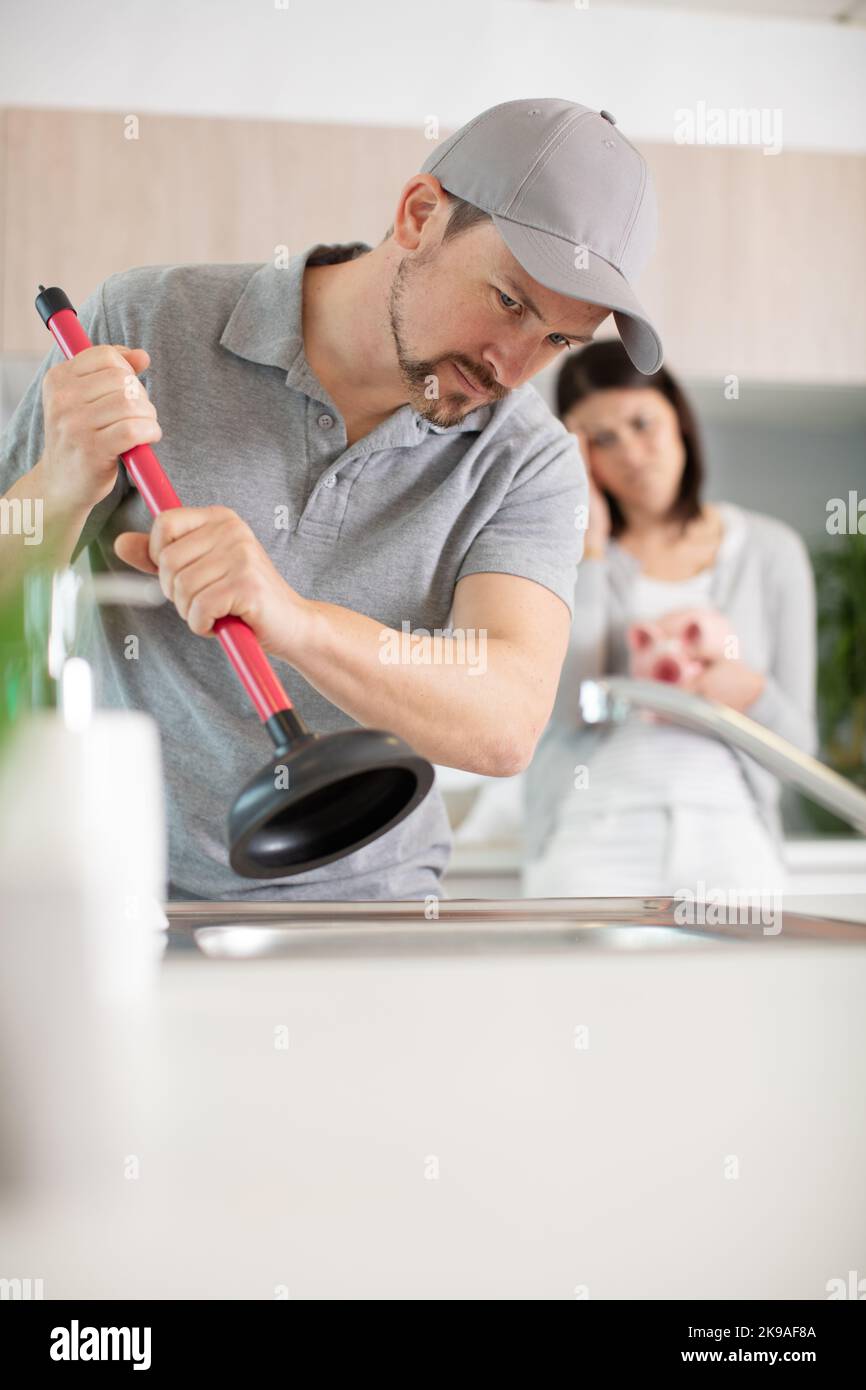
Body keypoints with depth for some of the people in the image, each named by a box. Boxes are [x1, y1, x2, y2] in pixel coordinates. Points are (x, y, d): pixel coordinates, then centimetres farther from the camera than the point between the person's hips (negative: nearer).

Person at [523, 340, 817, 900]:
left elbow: (798, 744, 11)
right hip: (593, 827, -1)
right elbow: (569, 707, -8)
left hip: (726, 827, 1)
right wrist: (590, 543, -3)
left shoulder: (771, 551, 11)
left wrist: (746, 692, -11)